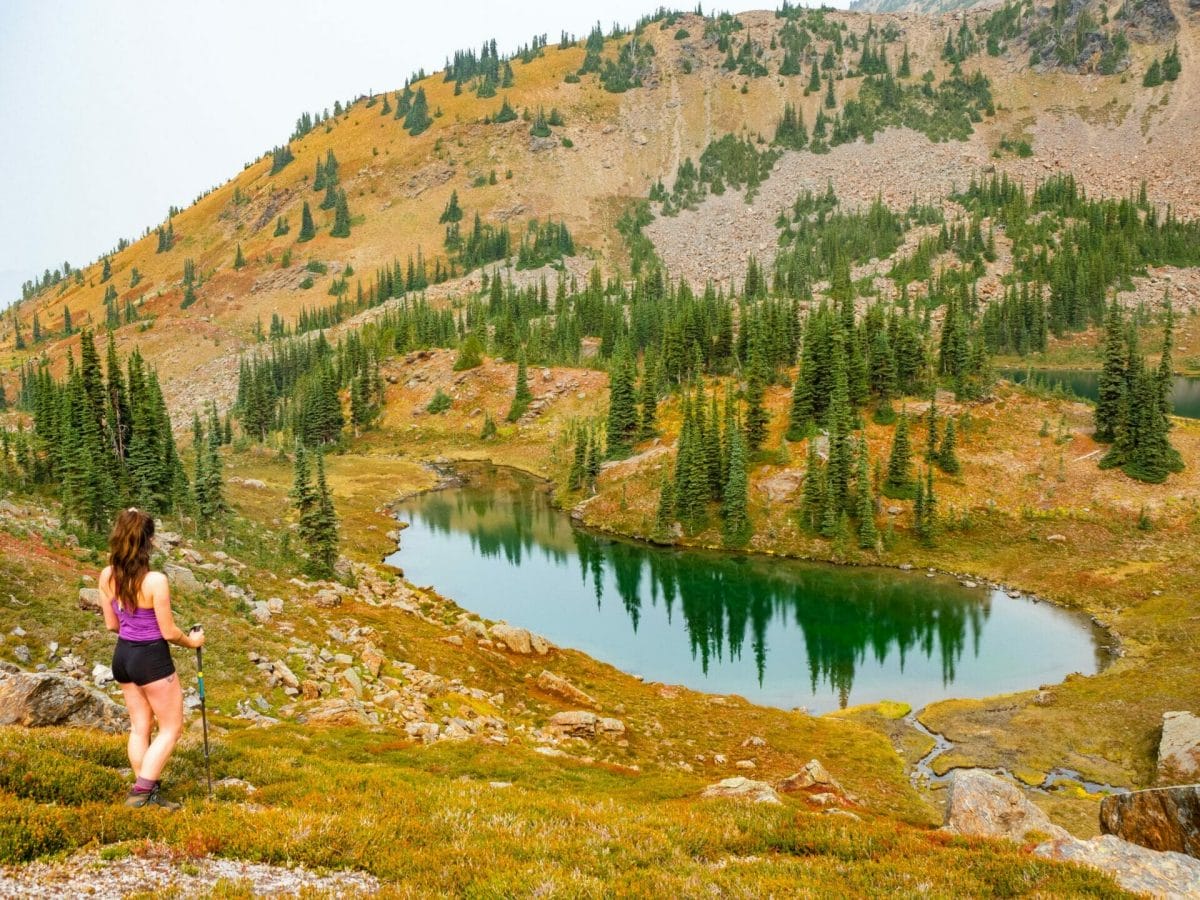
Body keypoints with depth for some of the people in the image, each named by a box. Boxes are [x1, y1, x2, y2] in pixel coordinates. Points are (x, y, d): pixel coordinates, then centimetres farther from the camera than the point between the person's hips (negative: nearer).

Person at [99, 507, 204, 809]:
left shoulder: (107, 576, -5)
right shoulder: (155, 580, -24)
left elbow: (111, 624, 6)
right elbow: (168, 632, -16)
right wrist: (192, 641, 4)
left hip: (123, 655, 7)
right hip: (151, 658, -7)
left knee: (139, 727, 19)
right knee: (171, 727, 10)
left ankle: (147, 793, 27)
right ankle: (143, 790, 5)